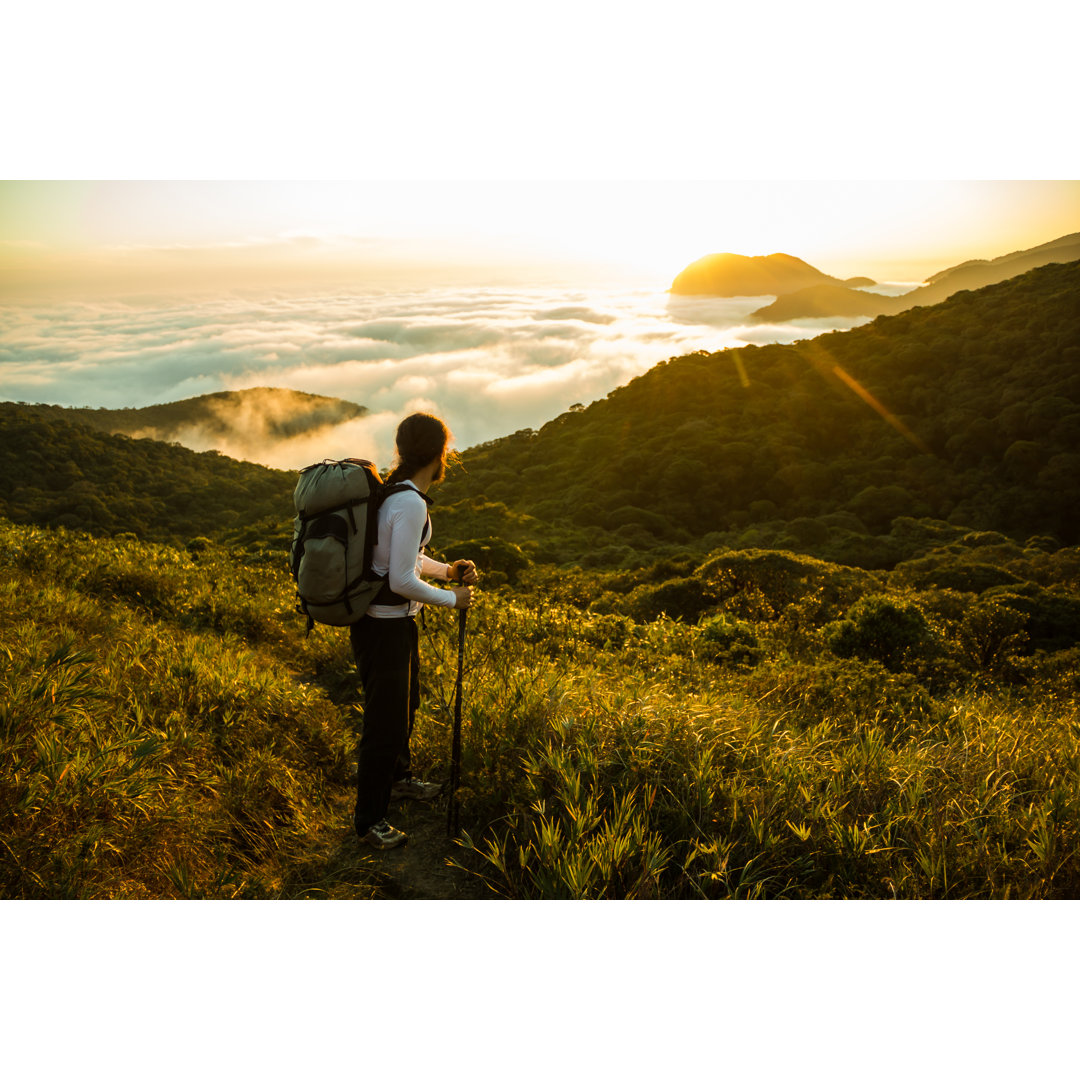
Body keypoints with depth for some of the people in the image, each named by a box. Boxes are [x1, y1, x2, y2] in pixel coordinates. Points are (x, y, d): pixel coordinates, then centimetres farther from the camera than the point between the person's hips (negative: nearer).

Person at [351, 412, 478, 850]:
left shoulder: (393, 490, 6)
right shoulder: (410, 503, -25)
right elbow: (402, 580, -26)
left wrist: (446, 571, 8)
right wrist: (451, 599, -13)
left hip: (396, 621, 10)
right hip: (383, 627, -10)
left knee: (405, 703, 27)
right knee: (386, 722, 3)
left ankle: (398, 778, 50)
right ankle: (368, 819, 20)